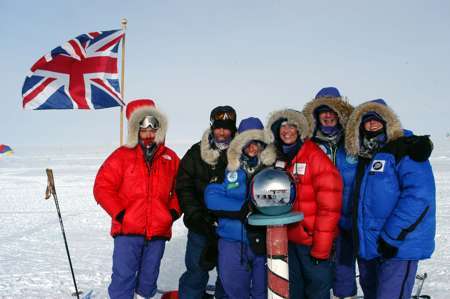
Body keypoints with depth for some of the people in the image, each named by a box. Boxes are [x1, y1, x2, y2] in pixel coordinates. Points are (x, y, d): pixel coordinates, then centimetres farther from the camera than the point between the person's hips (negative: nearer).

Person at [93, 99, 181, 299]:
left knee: (149, 276, 15)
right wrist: (119, 213, -10)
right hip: (127, 230, -3)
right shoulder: (122, 155, -1)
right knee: (124, 275, -1)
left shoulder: (170, 158, 8)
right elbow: (102, 187, -2)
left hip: (159, 230, 3)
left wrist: (174, 211, 1)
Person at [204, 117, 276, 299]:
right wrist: (244, 209, -19)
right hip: (233, 240, 0)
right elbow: (212, 198, -10)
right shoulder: (227, 168, 1)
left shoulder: (272, 168, 4)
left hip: (265, 240, 1)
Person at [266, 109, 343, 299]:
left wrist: (321, 247, -17)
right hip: (287, 238, 6)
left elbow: (329, 205, -18)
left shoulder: (314, 156, -14)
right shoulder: (278, 158, 6)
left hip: (311, 240, -6)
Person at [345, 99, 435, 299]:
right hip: (367, 245, 8)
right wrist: (357, 232, 16)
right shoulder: (364, 154, 13)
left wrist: (391, 235, -22)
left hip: (398, 246, -8)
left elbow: (419, 194, -21)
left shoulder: (405, 150, -11)